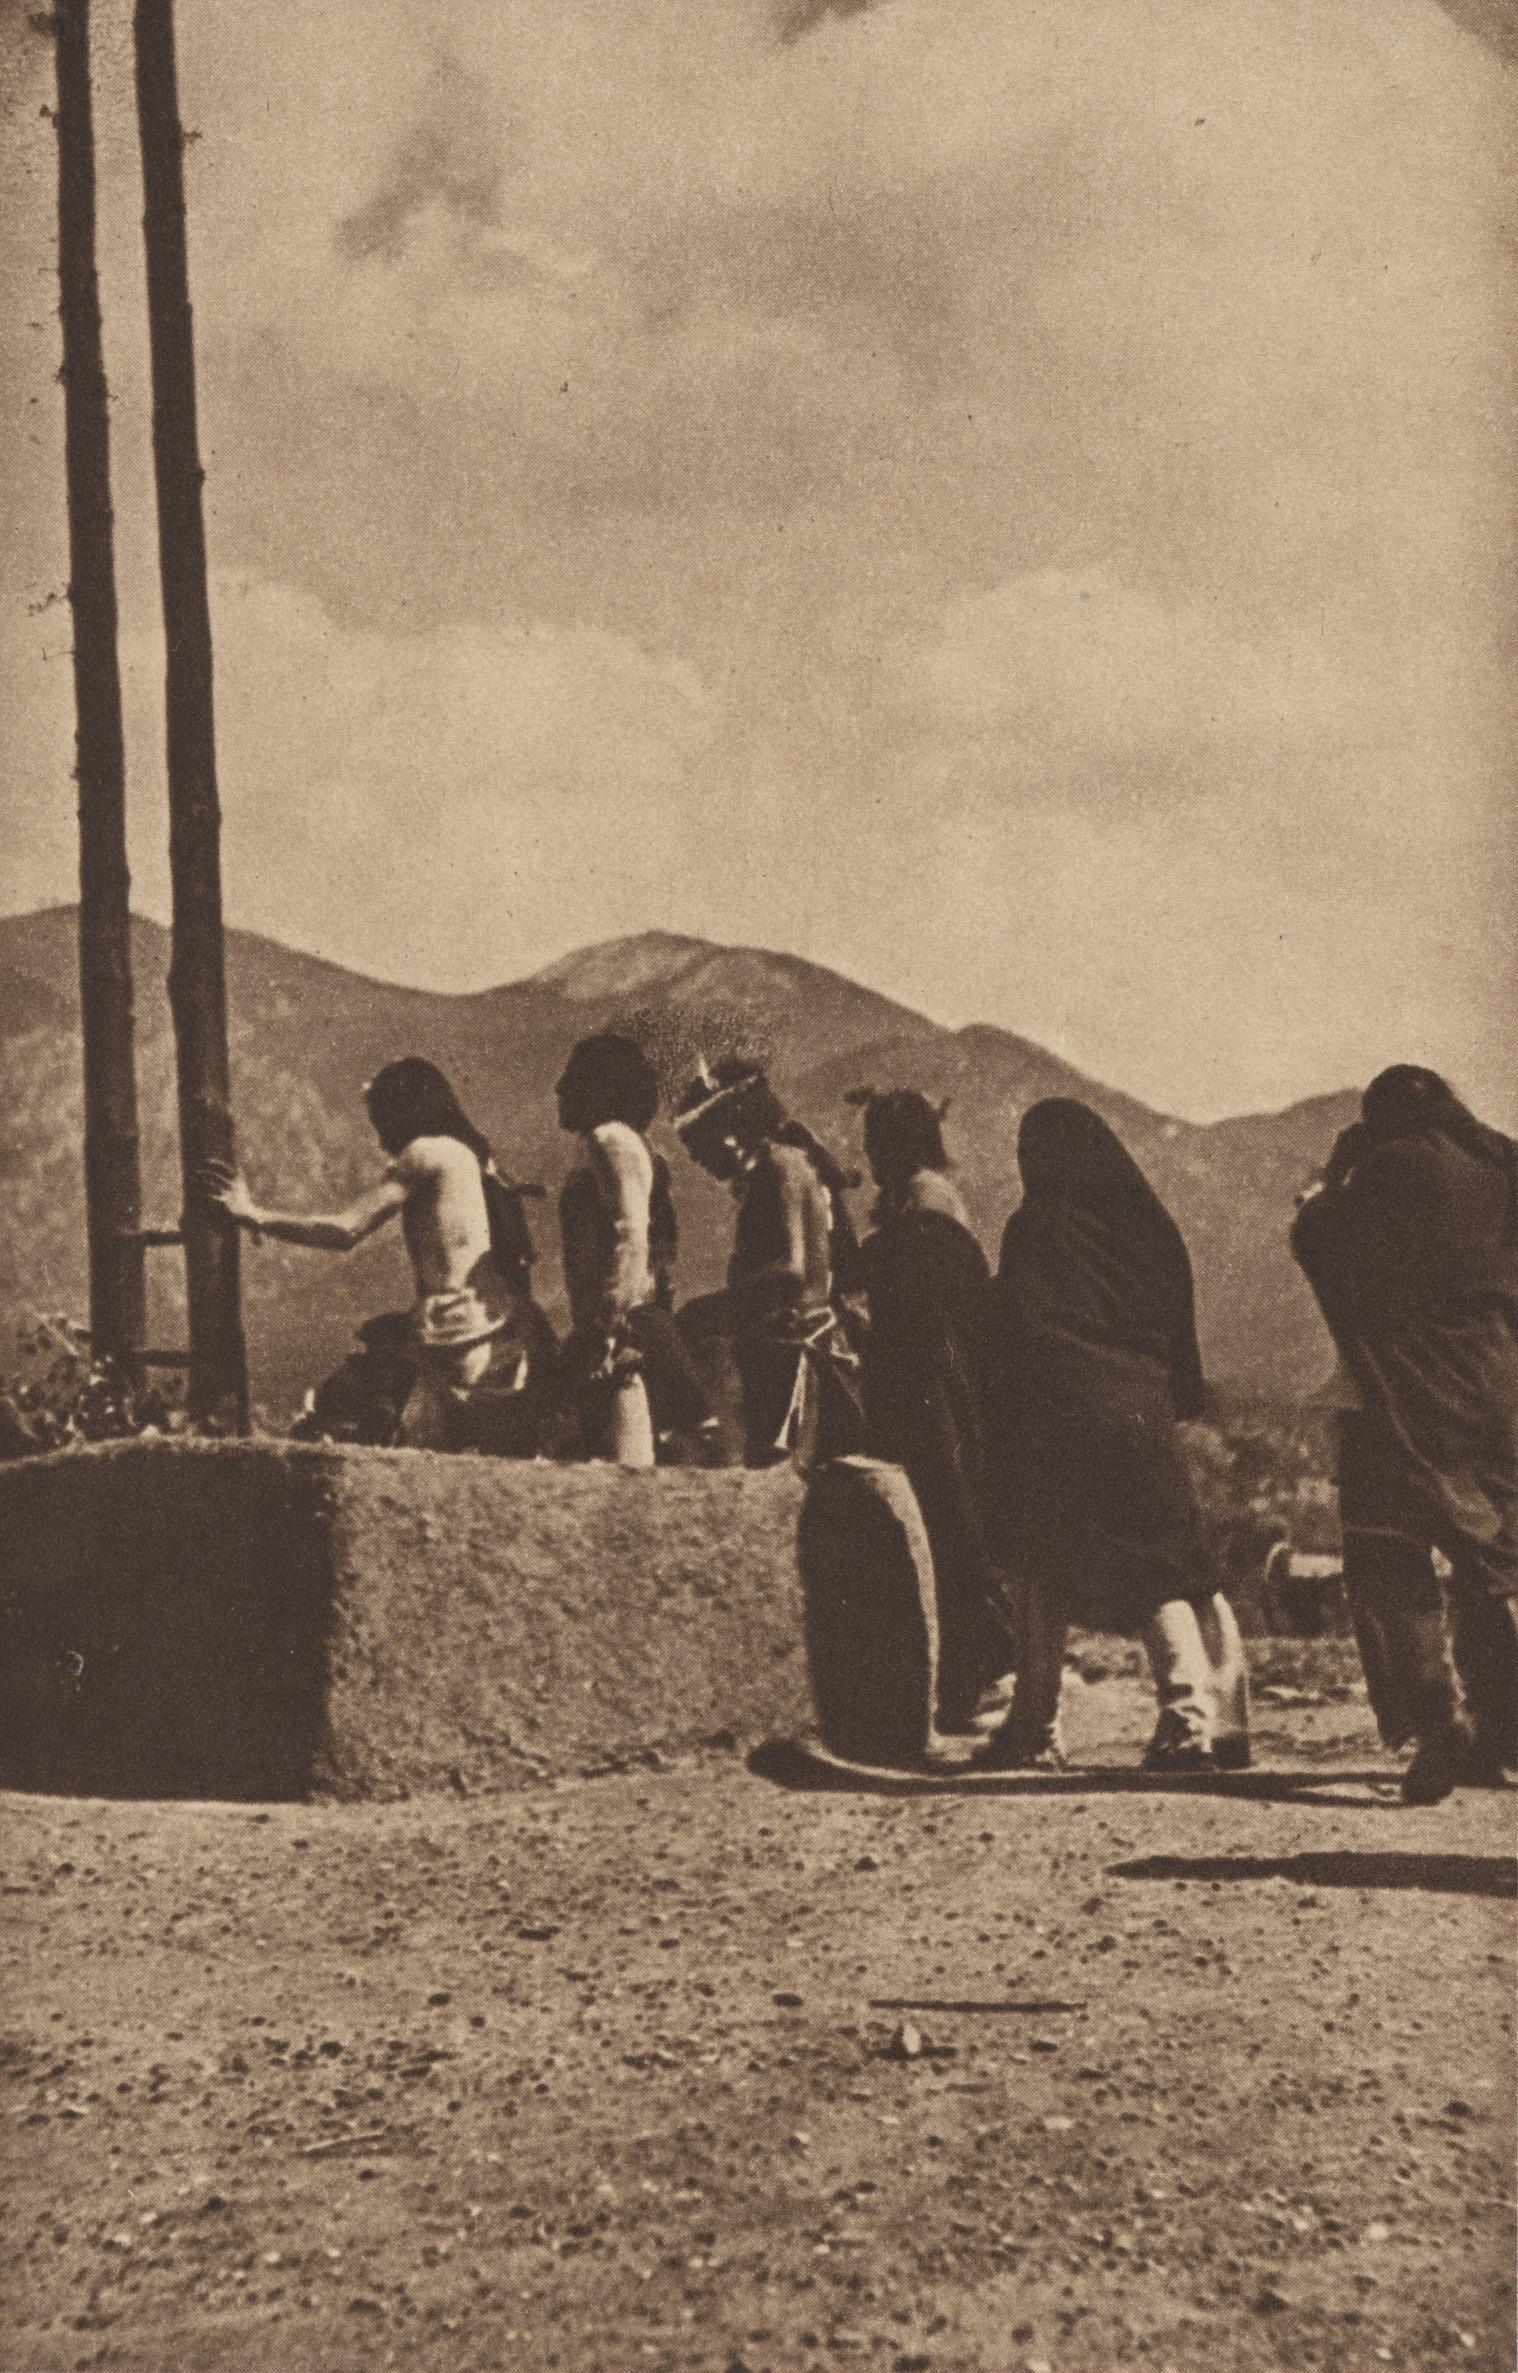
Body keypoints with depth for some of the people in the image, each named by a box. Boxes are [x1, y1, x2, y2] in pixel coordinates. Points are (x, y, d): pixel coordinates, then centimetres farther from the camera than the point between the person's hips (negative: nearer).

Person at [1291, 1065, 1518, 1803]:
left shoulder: (1393, 1165, -8)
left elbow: (1316, 1239, -2)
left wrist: (1334, 1174, 14)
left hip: (1403, 1400, -6)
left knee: (1390, 1568, -2)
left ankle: (1434, 1726, -14)